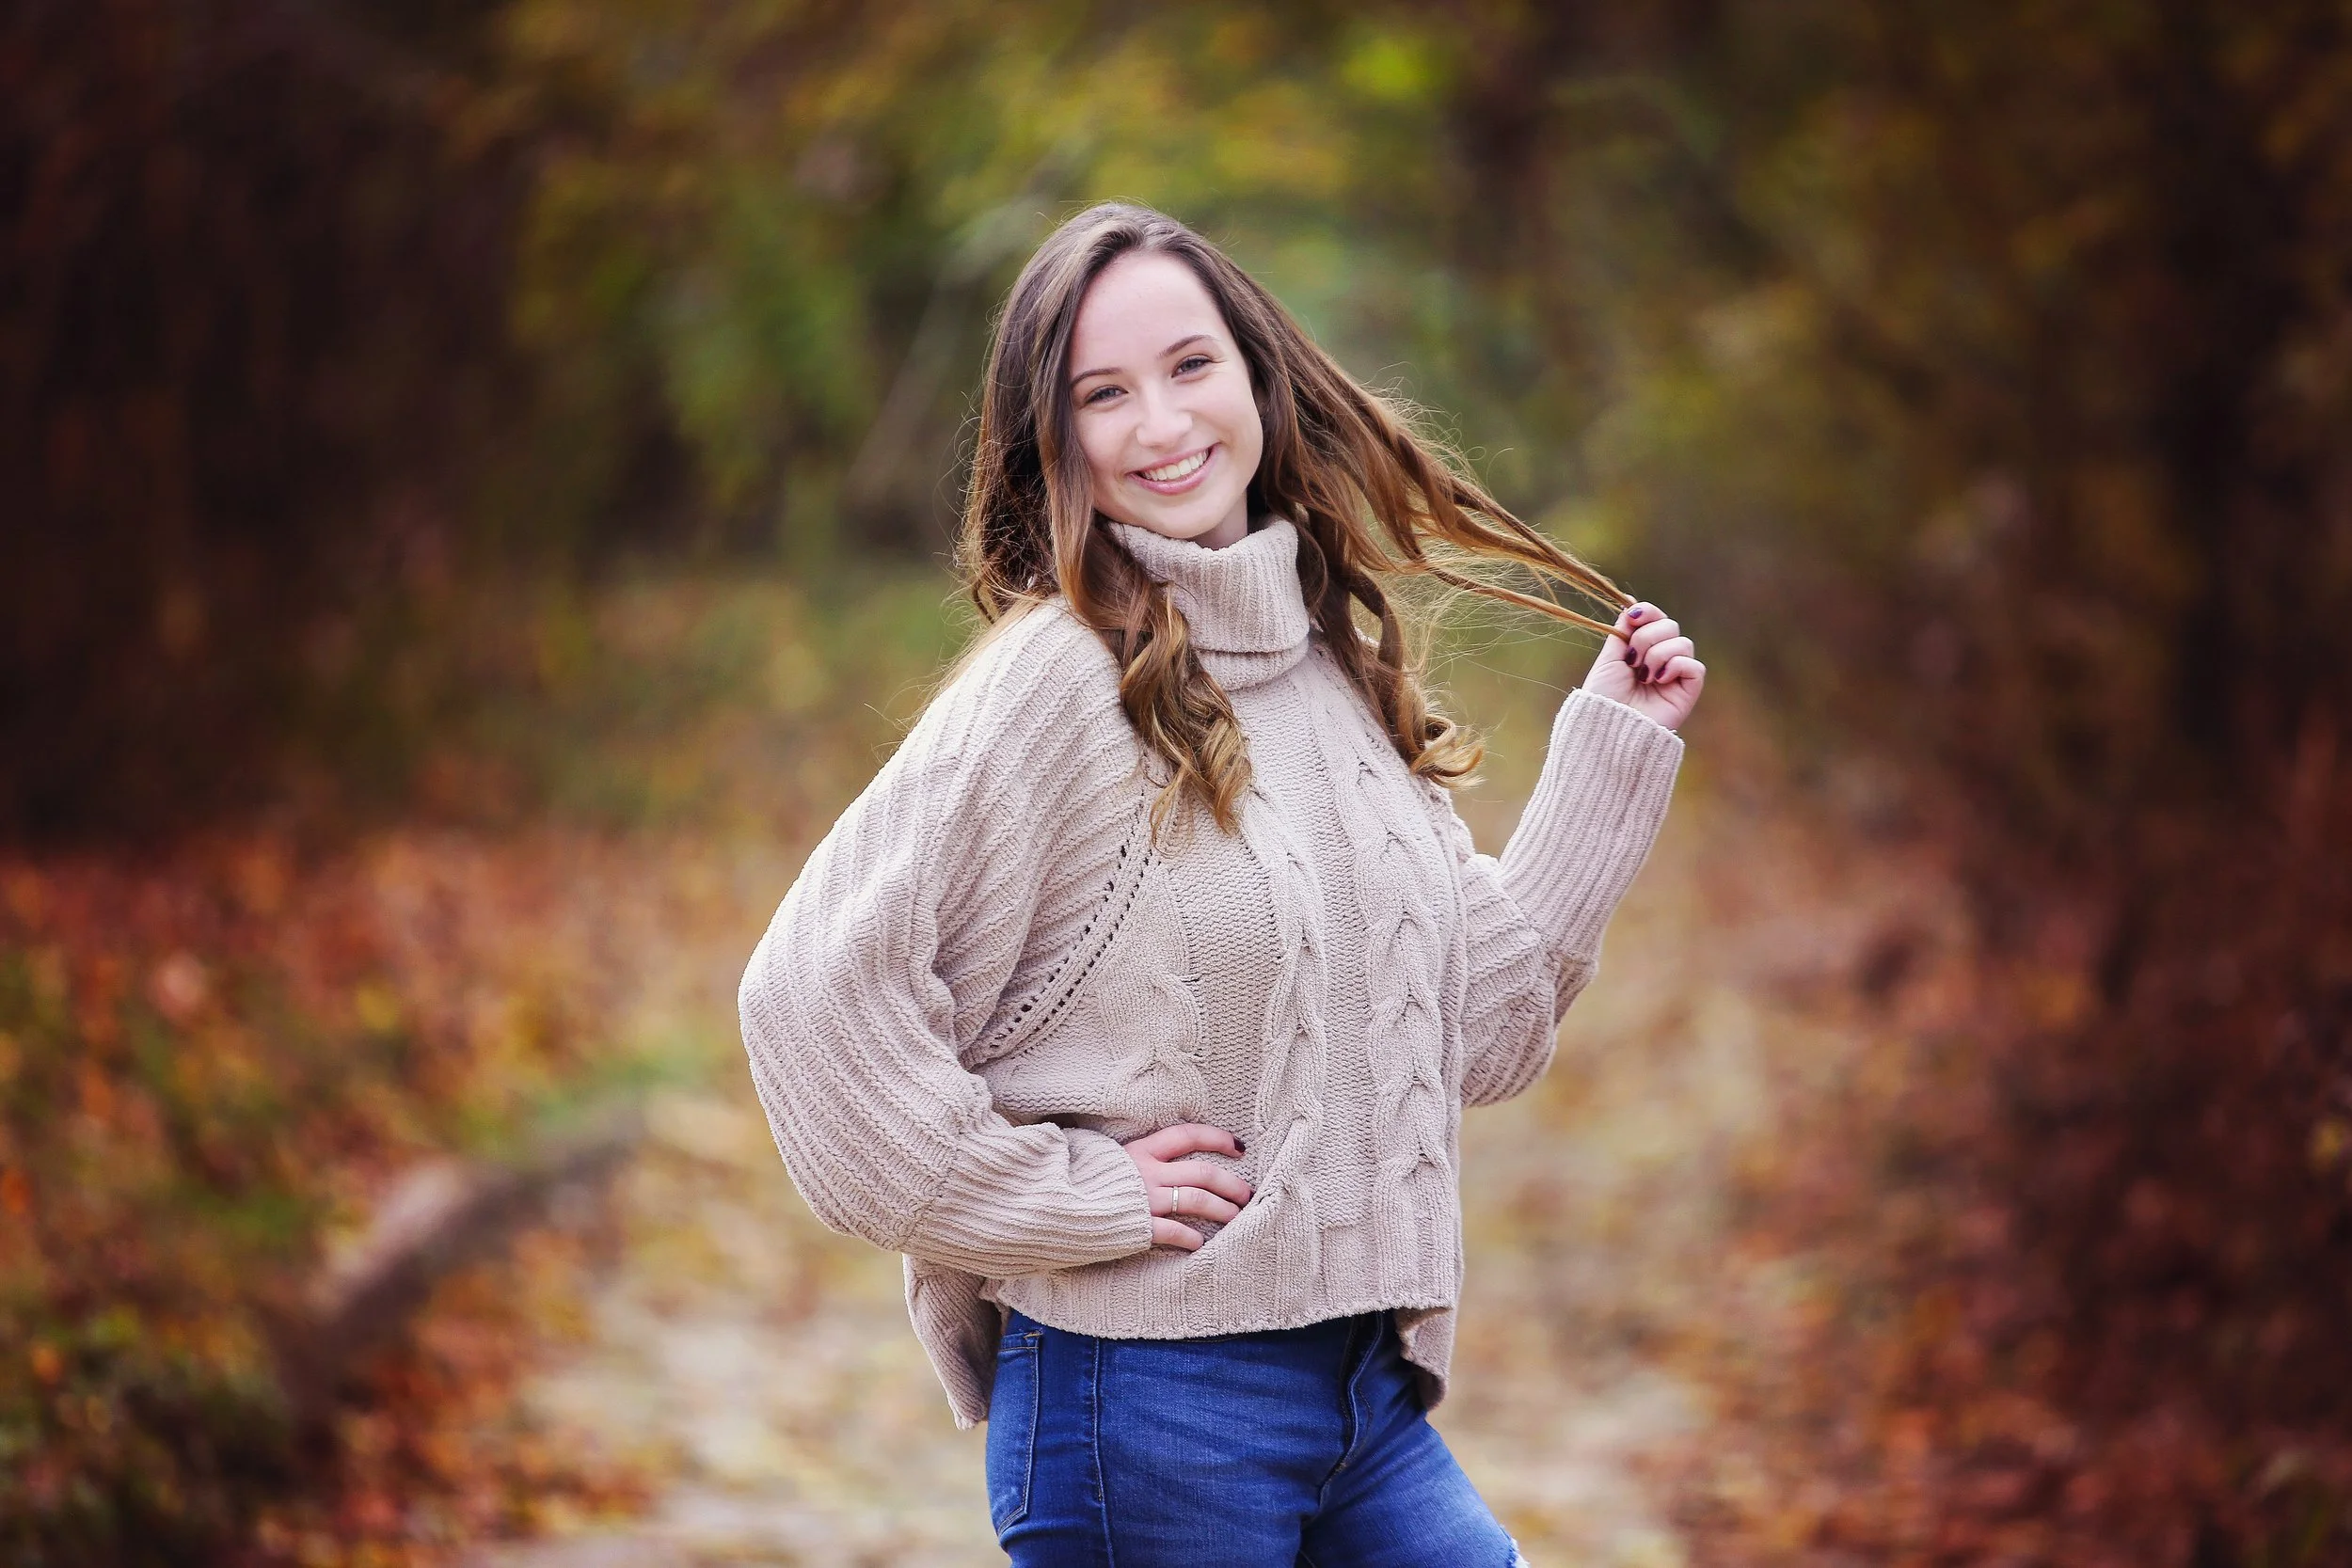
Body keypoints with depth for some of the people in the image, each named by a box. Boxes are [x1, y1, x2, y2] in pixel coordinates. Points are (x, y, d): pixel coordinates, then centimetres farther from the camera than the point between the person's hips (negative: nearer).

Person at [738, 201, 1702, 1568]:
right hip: (1145, 1393, -6)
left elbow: (1476, 1026, 15)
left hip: (1367, 1394, 7)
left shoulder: (1339, 664, 11)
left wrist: (1614, 749, 15)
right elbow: (817, 989, -17)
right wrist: (1064, 1193, -13)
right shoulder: (1059, 681, -11)